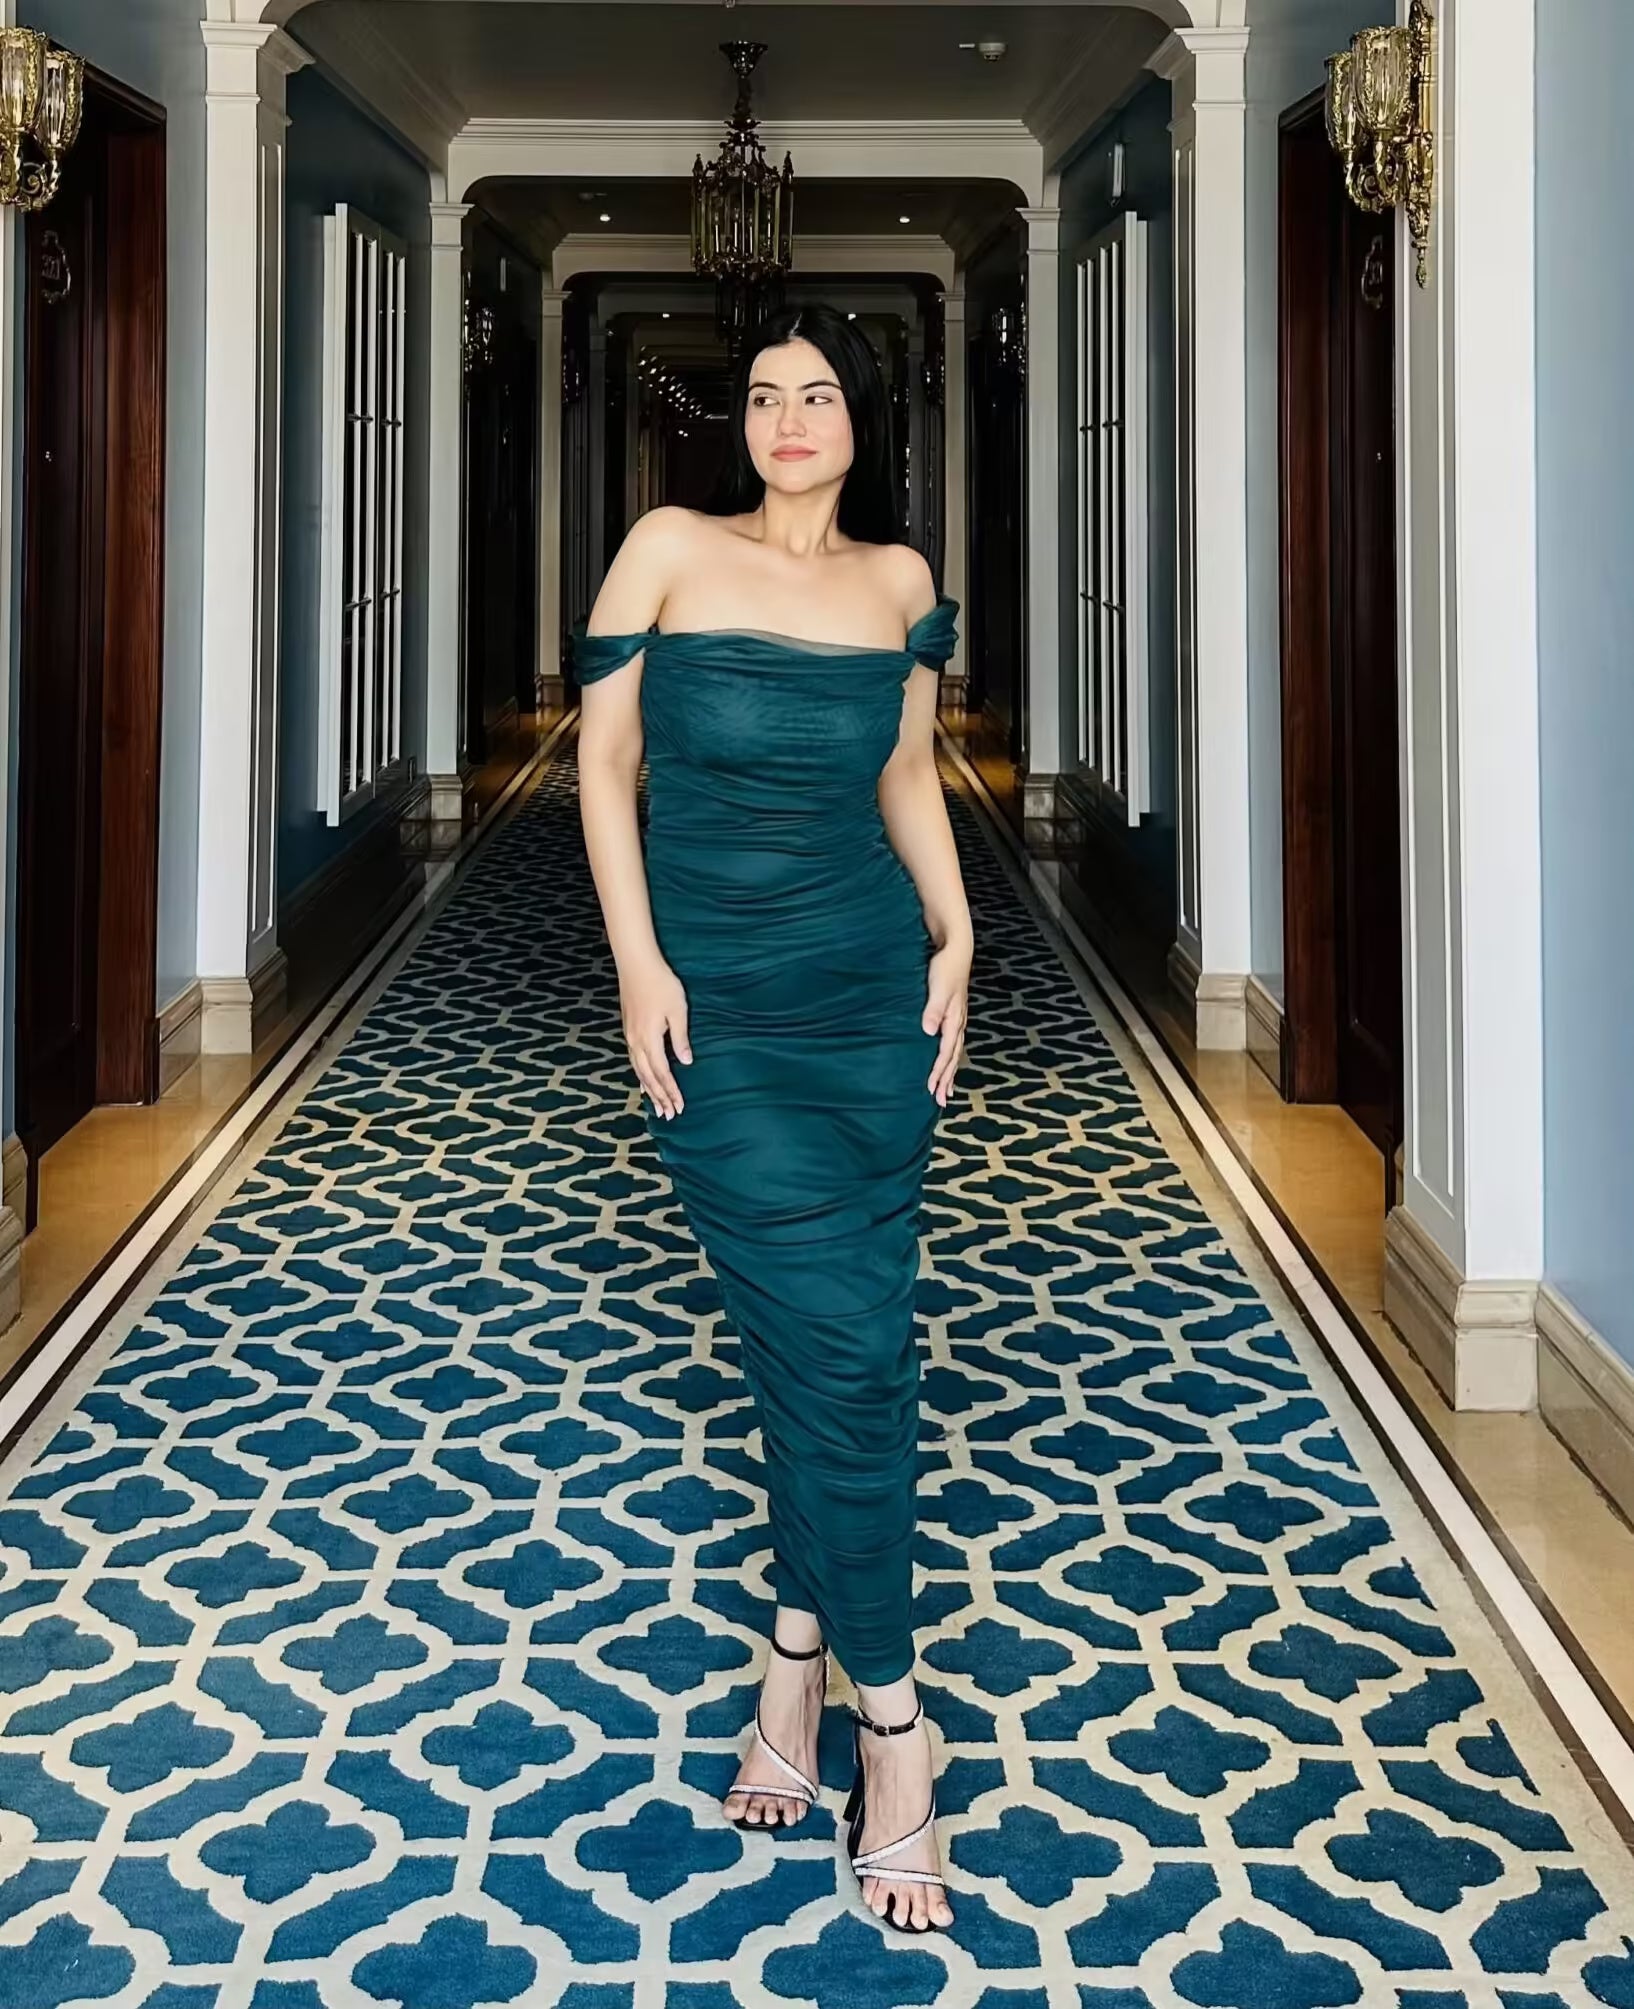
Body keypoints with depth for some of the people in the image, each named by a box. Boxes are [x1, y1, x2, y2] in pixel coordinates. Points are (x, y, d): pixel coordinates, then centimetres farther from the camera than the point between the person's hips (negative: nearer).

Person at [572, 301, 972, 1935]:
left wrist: (954, 937, 5)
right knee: (840, 1344, -9)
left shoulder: (900, 580, 7)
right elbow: (602, 758, -2)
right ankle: (888, 1724, 3)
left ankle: (798, 1662, 20)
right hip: (718, 1010, -3)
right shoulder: (674, 548, -2)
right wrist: (638, 965, -9)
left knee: (833, 1342, 3)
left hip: (874, 994, 3)